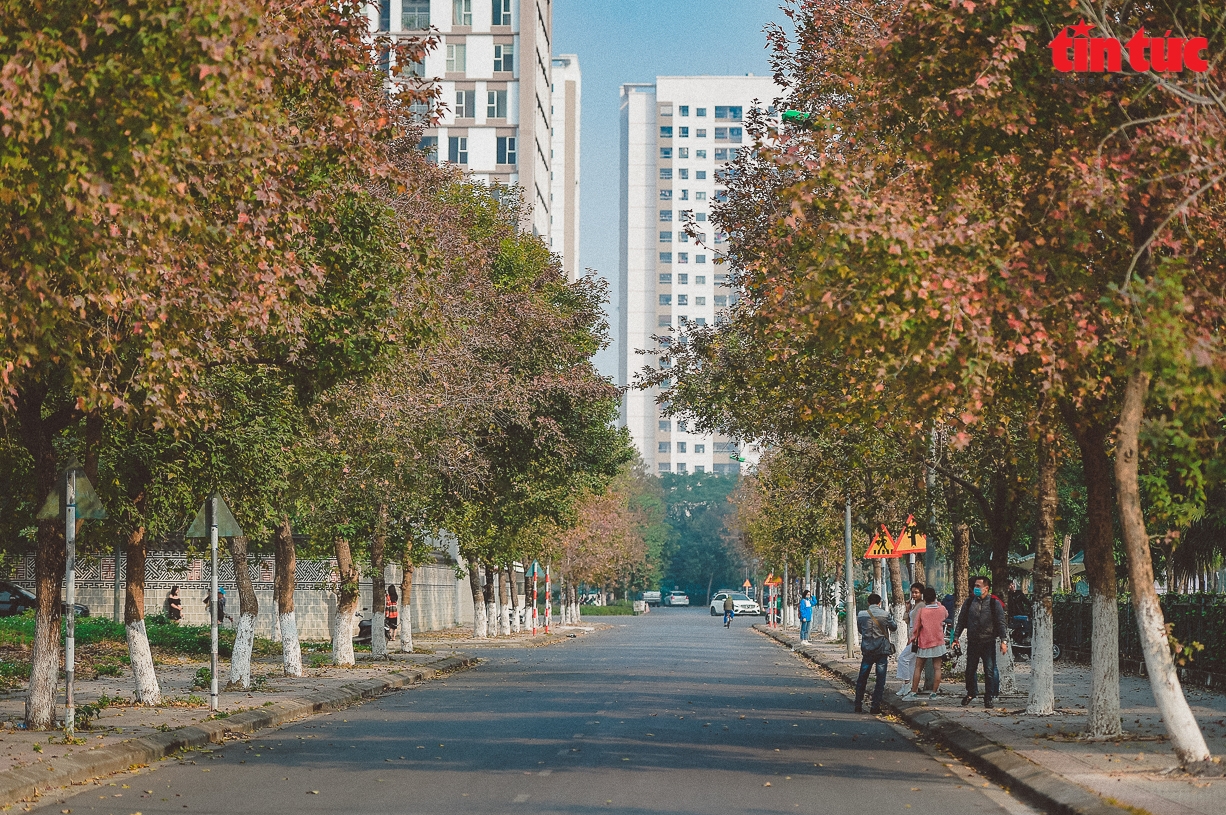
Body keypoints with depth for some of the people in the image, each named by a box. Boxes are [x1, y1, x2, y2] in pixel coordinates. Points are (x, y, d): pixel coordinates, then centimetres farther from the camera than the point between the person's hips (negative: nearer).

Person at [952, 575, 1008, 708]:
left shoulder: (994, 603, -2)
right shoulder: (969, 601, 6)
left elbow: (1001, 623, -2)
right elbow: (961, 620, 11)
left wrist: (1003, 641, -9)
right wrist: (956, 637, 6)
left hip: (988, 643, -3)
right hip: (972, 642, 3)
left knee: (989, 671, -2)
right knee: (970, 670, 9)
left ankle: (988, 697, 8)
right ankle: (971, 693, 29)